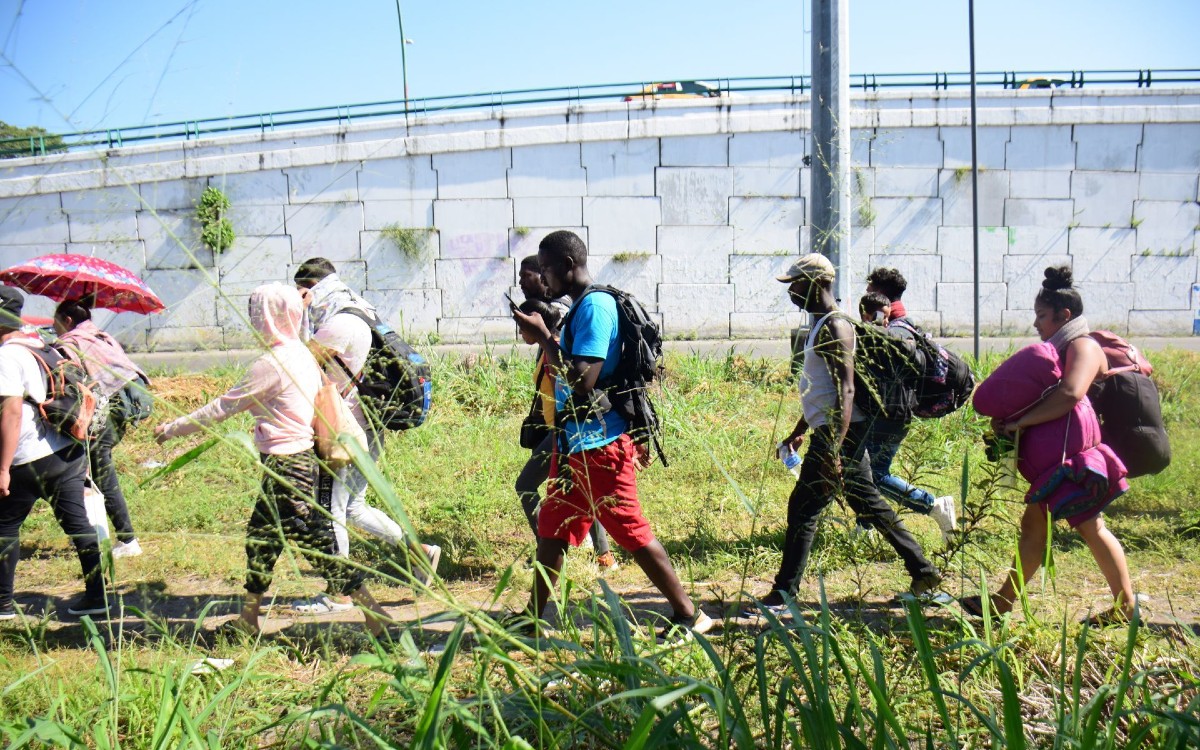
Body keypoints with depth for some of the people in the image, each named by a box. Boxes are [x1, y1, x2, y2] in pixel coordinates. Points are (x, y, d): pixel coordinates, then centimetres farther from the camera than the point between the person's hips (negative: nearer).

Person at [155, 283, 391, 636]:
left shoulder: (273, 362, -17)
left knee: (314, 540, -5)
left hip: (285, 466, -10)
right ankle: (248, 618, 28)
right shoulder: (301, 355, 10)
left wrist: (173, 428, -1)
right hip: (301, 455, 10)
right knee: (261, 534, 18)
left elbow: (224, 406, -11)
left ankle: (373, 611, -3)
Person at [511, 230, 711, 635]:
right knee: (551, 531, 15)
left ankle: (689, 616, 9)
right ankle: (533, 620, 26)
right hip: (574, 445, 10)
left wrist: (542, 336, -19)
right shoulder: (582, 307, 13)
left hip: (600, 448, -10)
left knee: (633, 533, -2)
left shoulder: (595, 307, -18)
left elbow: (582, 381, -26)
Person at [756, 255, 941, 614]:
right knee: (870, 505, 15)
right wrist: (799, 432, 31)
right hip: (829, 433, 10)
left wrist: (833, 450, -29)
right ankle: (923, 572, 21)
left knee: (802, 509, -7)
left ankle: (783, 595, -2)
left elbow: (845, 391, -24)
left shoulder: (834, 327, -16)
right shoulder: (822, 325, 17)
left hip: (839, 434, -10)